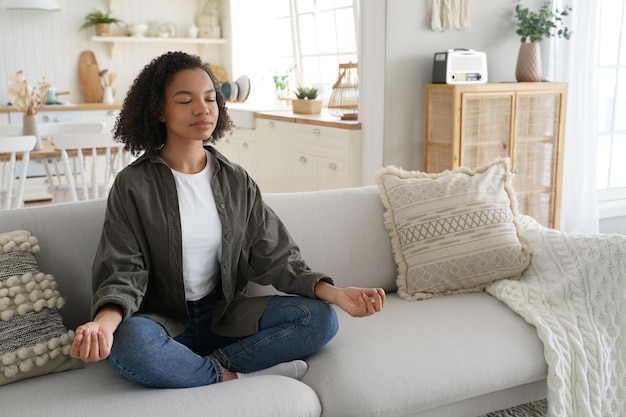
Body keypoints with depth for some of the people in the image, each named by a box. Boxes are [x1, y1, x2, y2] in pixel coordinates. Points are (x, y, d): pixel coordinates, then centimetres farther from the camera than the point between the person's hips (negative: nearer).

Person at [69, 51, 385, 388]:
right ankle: (236, 376, -17)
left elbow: (273, 256, 1)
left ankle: (212, 362, -17)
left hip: (225, 314, 3)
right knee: (128, 344, -37)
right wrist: (106, 321, -34)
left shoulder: (237, 181, 4)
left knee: (320, 318, -17)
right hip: (163, 320, -3)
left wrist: (334, 293, -14)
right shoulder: (133, 184, -6)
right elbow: (124, 271, -11)